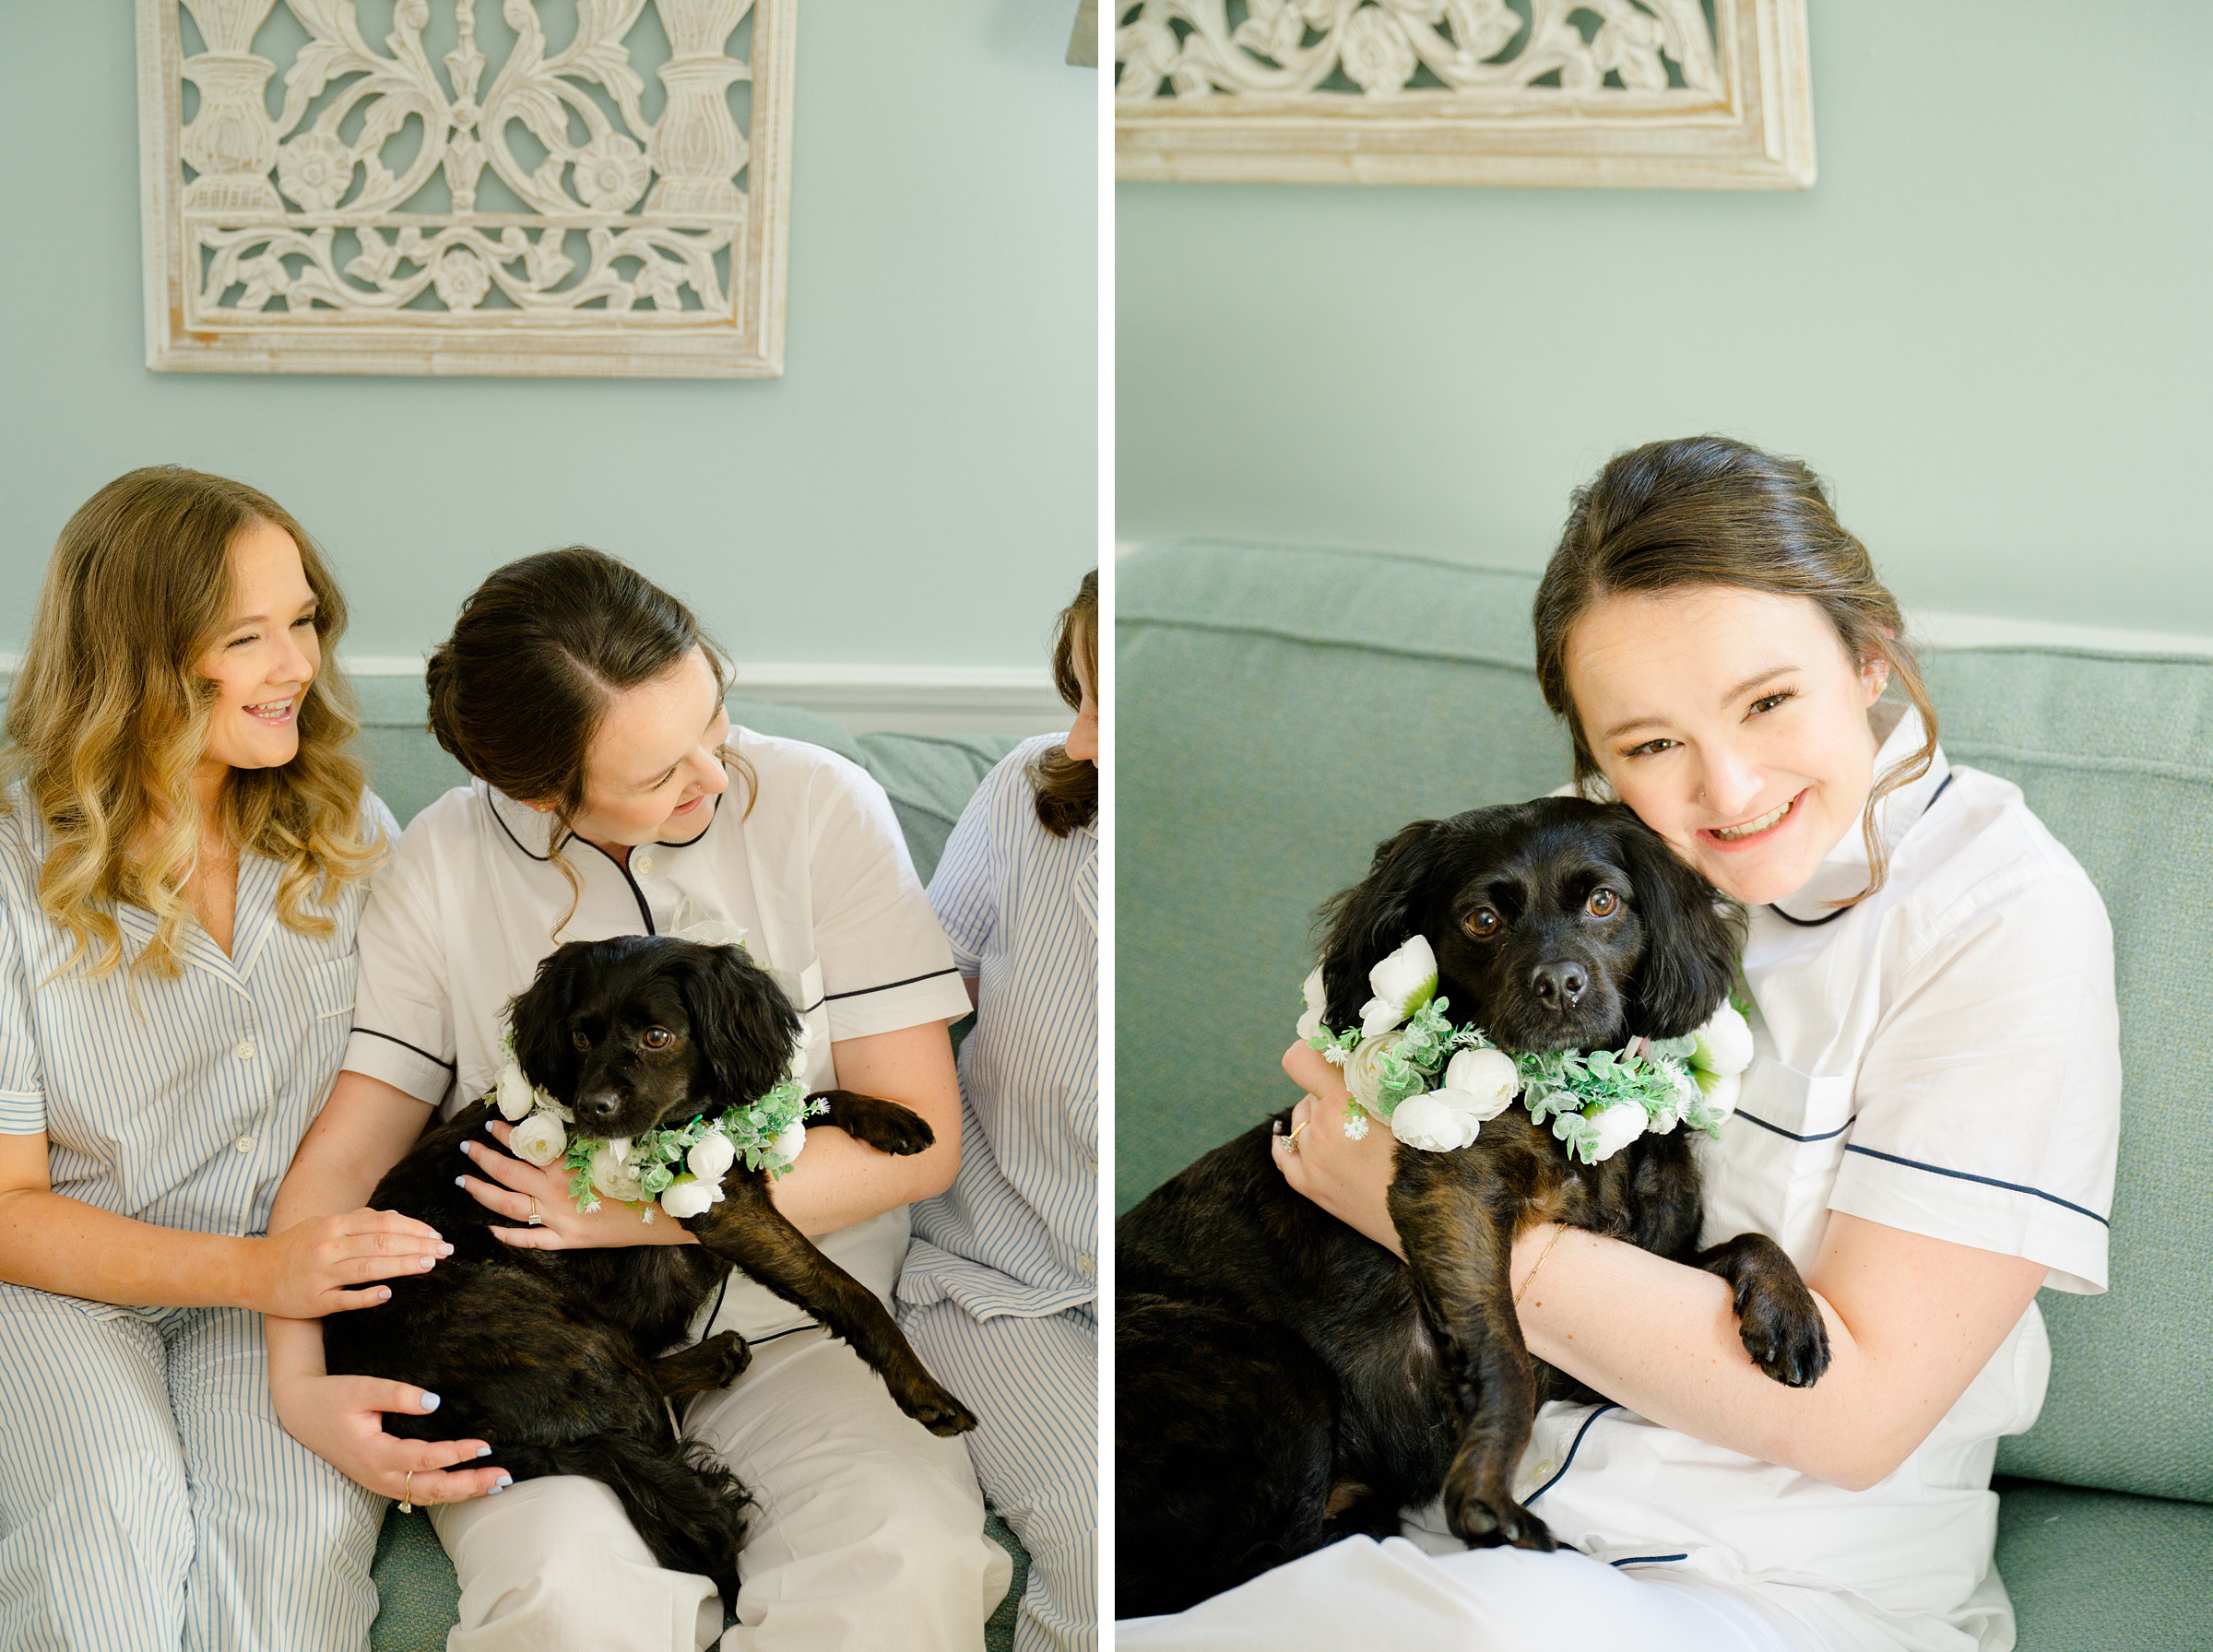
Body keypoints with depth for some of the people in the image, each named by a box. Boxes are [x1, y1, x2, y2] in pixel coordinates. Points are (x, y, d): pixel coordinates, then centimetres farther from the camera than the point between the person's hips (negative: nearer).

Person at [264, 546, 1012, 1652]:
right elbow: (343, 1154, 1)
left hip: (796, 1329, 0)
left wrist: (642, 1210, -14)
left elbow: (918, 1135, -6)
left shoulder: (818, 805, -4)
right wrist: (301, 1387, -16)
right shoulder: (445, 864, -1)